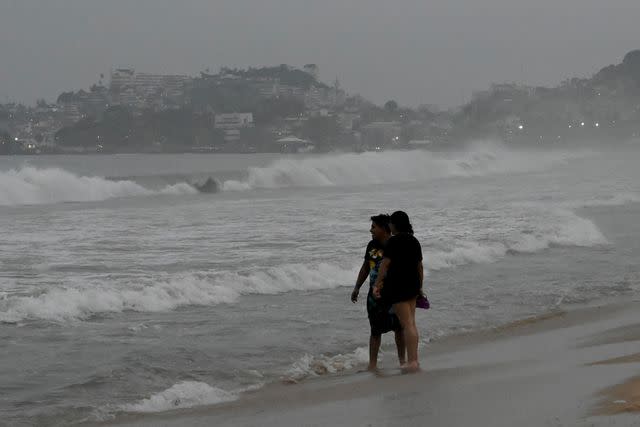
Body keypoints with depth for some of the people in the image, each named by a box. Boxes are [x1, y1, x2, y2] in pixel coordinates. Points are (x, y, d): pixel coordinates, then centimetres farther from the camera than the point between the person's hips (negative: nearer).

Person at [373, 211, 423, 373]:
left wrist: (376, 285, -12)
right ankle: (413, 359, 16)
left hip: (397, 285, -7)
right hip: (412, 285, 8)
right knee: (411, 323, 13)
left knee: (407, 324, -7)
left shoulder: (393, 241, -12)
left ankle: (413, 361, -8)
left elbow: (385, 264, -15)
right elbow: (420, 266, 16)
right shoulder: (414, 241, 10)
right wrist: (420, 287, 25)